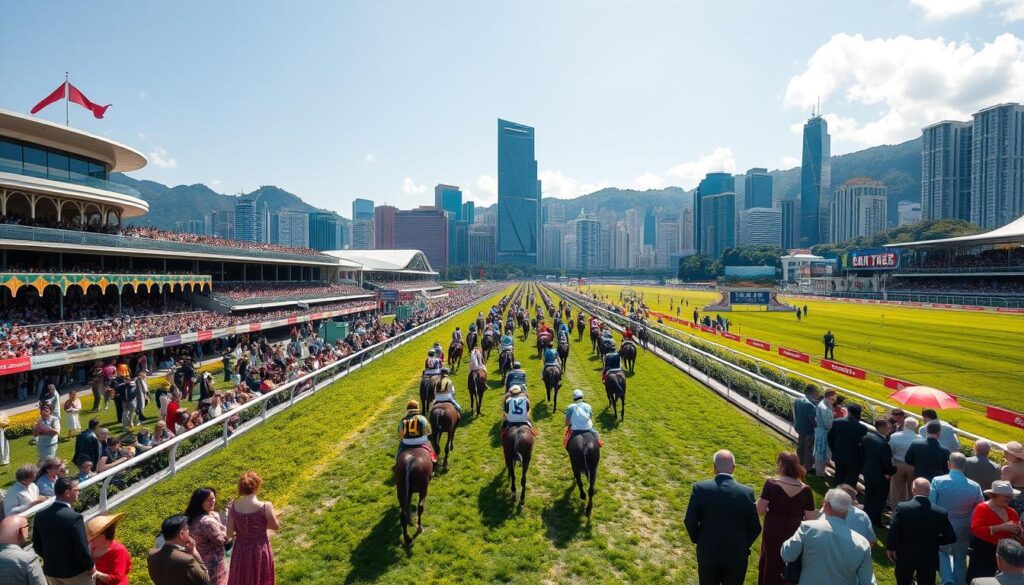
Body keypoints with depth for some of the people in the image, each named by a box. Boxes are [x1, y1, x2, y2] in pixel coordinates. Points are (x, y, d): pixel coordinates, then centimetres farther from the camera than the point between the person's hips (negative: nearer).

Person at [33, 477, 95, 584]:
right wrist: (90, 566, -6)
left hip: (50, 571, 6)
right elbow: (82, 547, -22)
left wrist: (50, 560, 19)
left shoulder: (40, 515, -6)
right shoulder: (74, 517, -26)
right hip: (75, 572, -6)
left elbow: (37, 545, 4)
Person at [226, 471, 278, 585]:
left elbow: (229, 533, -7)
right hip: (260, 551, -3)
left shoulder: (233, 506, -13)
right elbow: (276, 526, -9)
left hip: (241, 550, 3)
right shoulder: (265, 506, -23)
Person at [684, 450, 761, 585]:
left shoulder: (700, 488, -15)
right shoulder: (747, 492, -13)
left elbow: (690, 522, -11)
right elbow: (755, 527, -6)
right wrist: (744, 545, 12)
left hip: (708, 553, 0)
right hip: (737, 555, 0)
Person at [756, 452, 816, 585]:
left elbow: (760, 510, -15)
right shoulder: (805, 490, -11)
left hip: (772, 533, -1)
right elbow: (811, 520, -7)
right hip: (795, 535, 1)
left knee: (770, 564, 22)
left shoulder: (771, 483, -16)